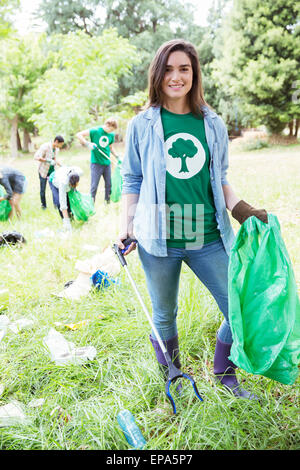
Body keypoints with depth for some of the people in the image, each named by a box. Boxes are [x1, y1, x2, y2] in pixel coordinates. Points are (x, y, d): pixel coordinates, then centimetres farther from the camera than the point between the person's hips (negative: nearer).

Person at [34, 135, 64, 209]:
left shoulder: (57, 149, 2)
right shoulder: (45, 146, -21)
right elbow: (36, 157, -28)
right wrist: (48, 160, -34)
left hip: (52, 170, 5)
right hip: (43, 171, -5)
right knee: (42, 189, 5)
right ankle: (43, 205, 21)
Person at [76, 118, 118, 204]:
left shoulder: (111, 135, 6)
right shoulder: (95, 131, -8)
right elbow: (79, 135, -11)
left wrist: (117, 157, 15)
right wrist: (88, 144, -22)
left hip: (107, 163, 5)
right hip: (96, 163, -5)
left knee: (109, 184, 8)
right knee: (94, 185, -1)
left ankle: (107, 201, 23)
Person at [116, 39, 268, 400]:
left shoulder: (213, 125, 7)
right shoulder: (141, 126, 2)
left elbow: (220, 180, 14)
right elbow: (132, 182, 7)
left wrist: (242, 209, 0)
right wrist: (125, 229, -1)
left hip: (208, 237, 2)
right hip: (159, 239, -2)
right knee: (164, 316, 12)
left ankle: (225, 374, 32)